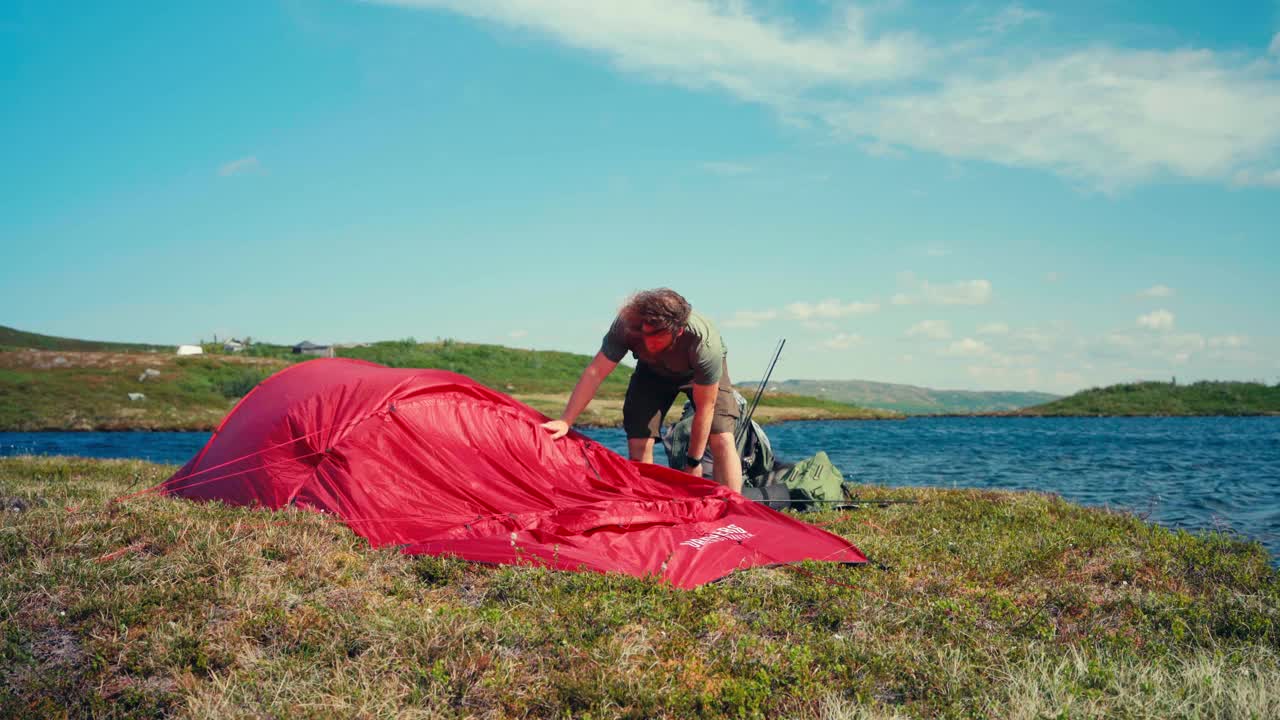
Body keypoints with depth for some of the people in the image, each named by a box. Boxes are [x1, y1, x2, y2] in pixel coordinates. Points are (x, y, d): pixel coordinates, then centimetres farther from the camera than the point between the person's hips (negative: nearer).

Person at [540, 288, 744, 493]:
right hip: (653, 370, 3)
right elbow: (595, 372, -32)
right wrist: (565, 422, -37)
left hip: (702, 372, -2)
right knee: (638, 442, -12)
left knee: (722, 440, -19)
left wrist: (693, 464, -24)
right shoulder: (627, 324, -37)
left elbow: (704, 409, -32)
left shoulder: (705, 345, -42)